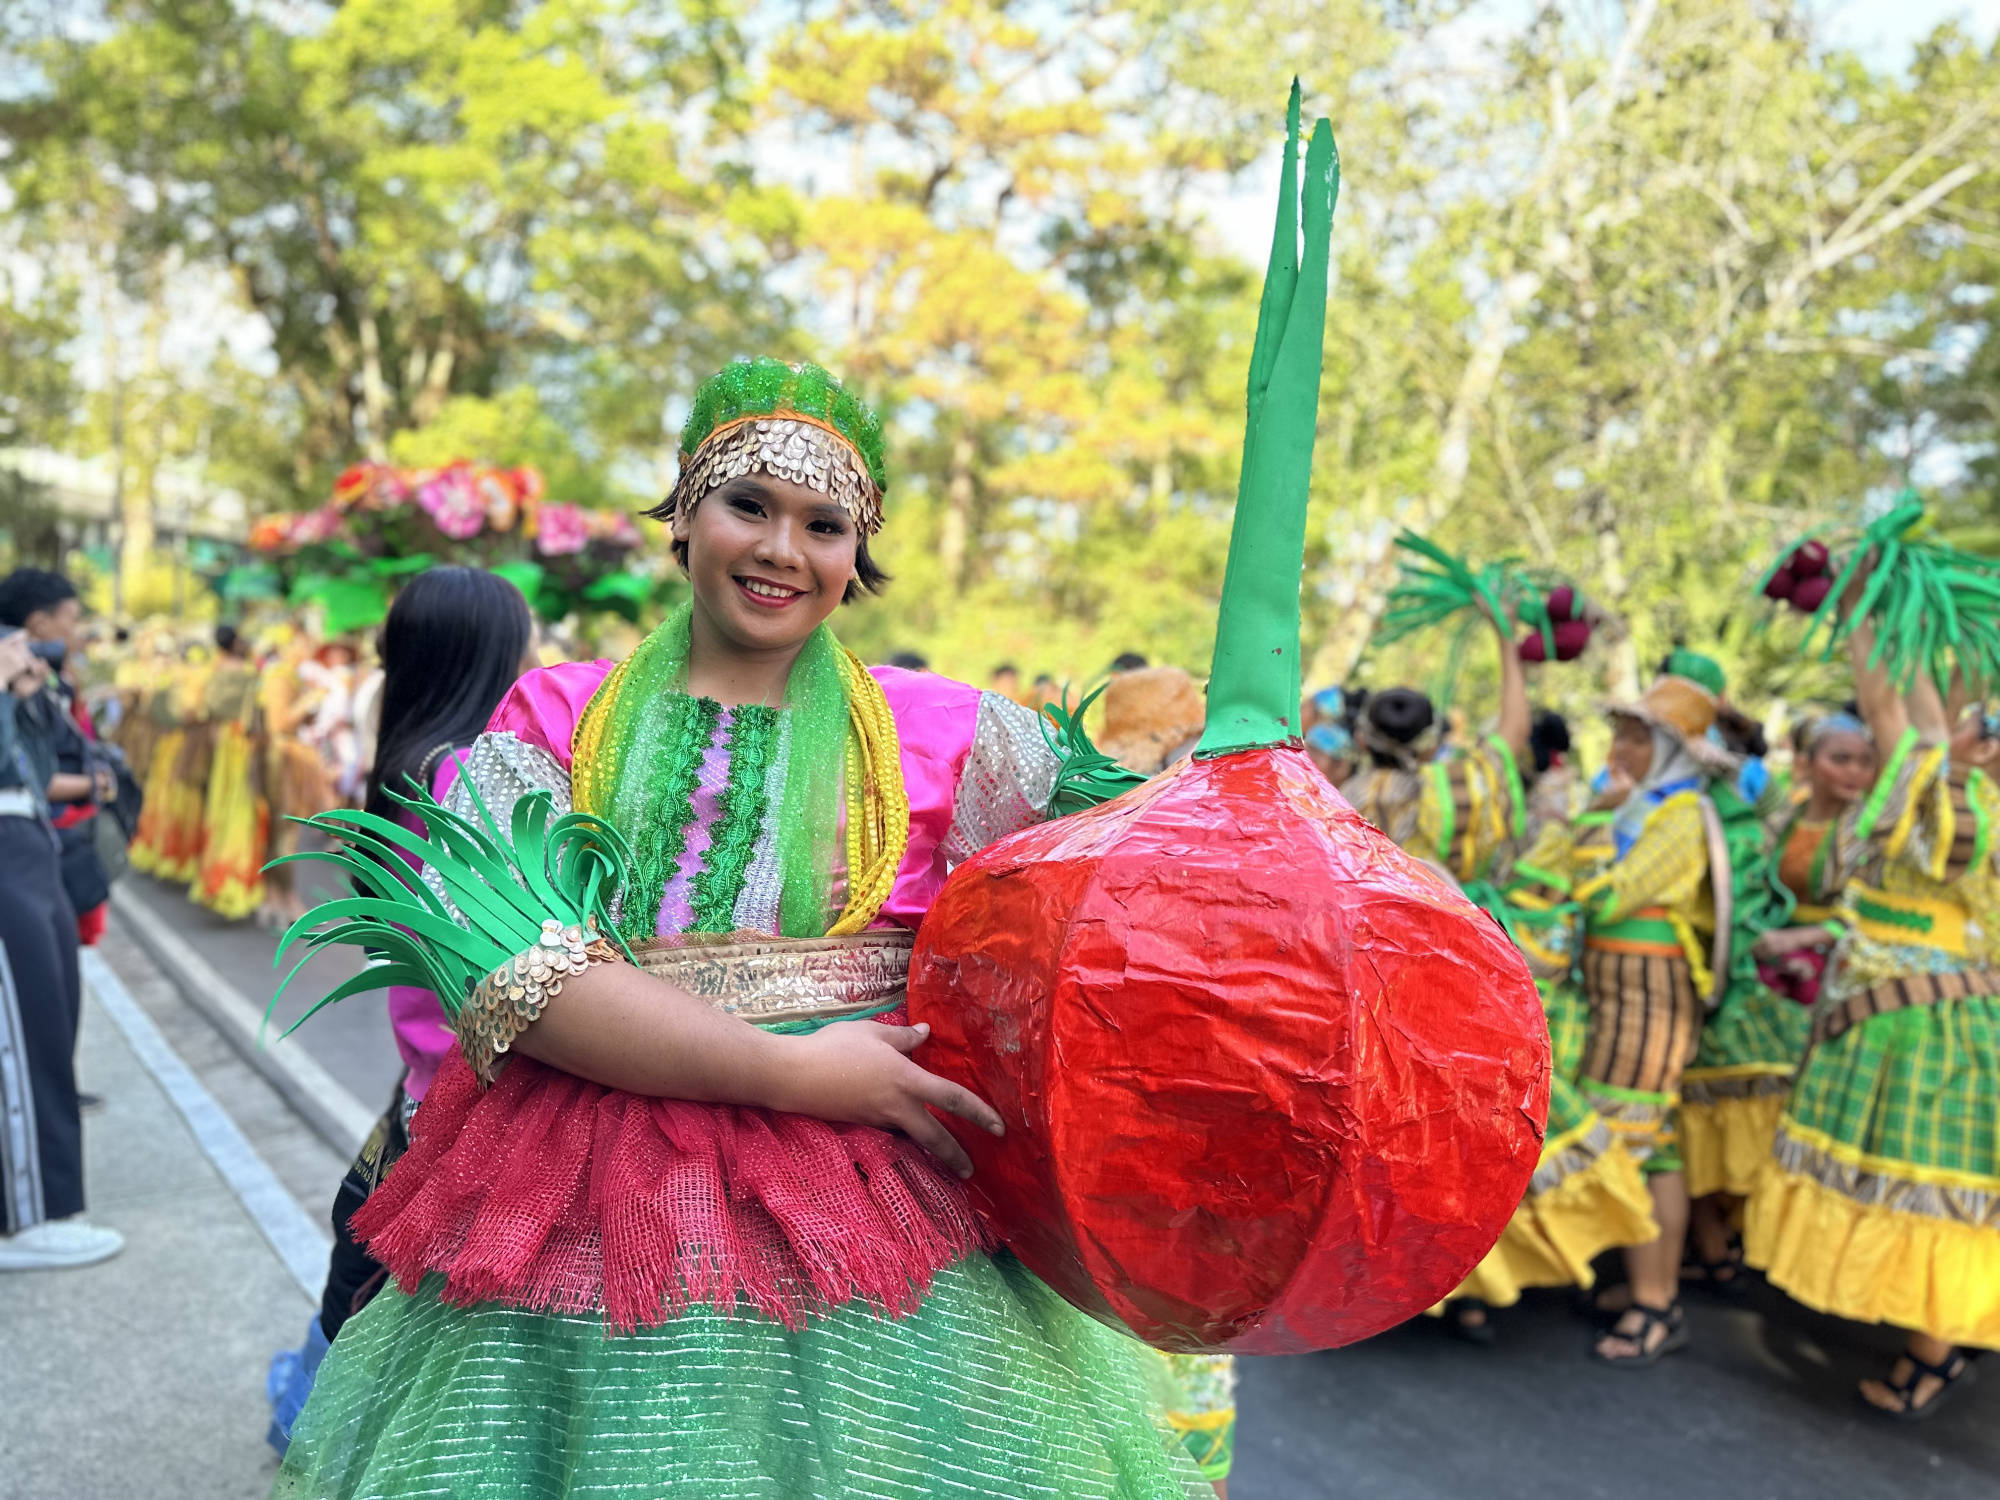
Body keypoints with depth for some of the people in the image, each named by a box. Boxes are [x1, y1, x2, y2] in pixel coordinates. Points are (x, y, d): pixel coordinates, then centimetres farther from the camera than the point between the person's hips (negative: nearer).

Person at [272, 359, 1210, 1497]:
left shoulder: (941, 730, 4)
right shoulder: (552, 719, 3)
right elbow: (497, 968, -10)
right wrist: (789, 1071, -17)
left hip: (866, 1213, 1)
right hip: (592, 1215, 0)